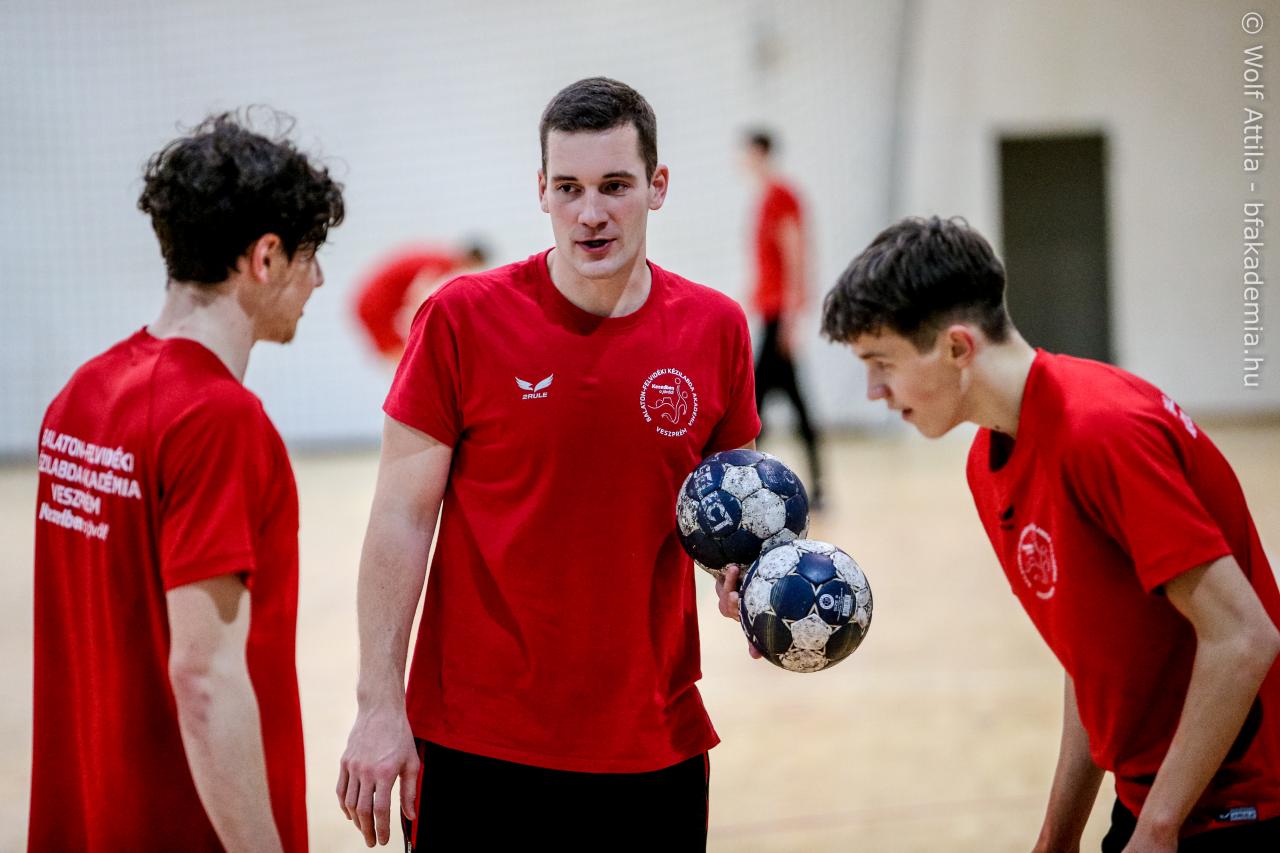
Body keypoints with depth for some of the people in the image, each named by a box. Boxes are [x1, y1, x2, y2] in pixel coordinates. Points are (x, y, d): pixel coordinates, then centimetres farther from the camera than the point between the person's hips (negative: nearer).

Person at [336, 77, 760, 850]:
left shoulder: (717, 329, 2)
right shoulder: (462, 319, -6)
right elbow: (403, 519, -4)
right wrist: (380, 707, -9)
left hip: (654, 747, 3)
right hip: (477, 742, -2)